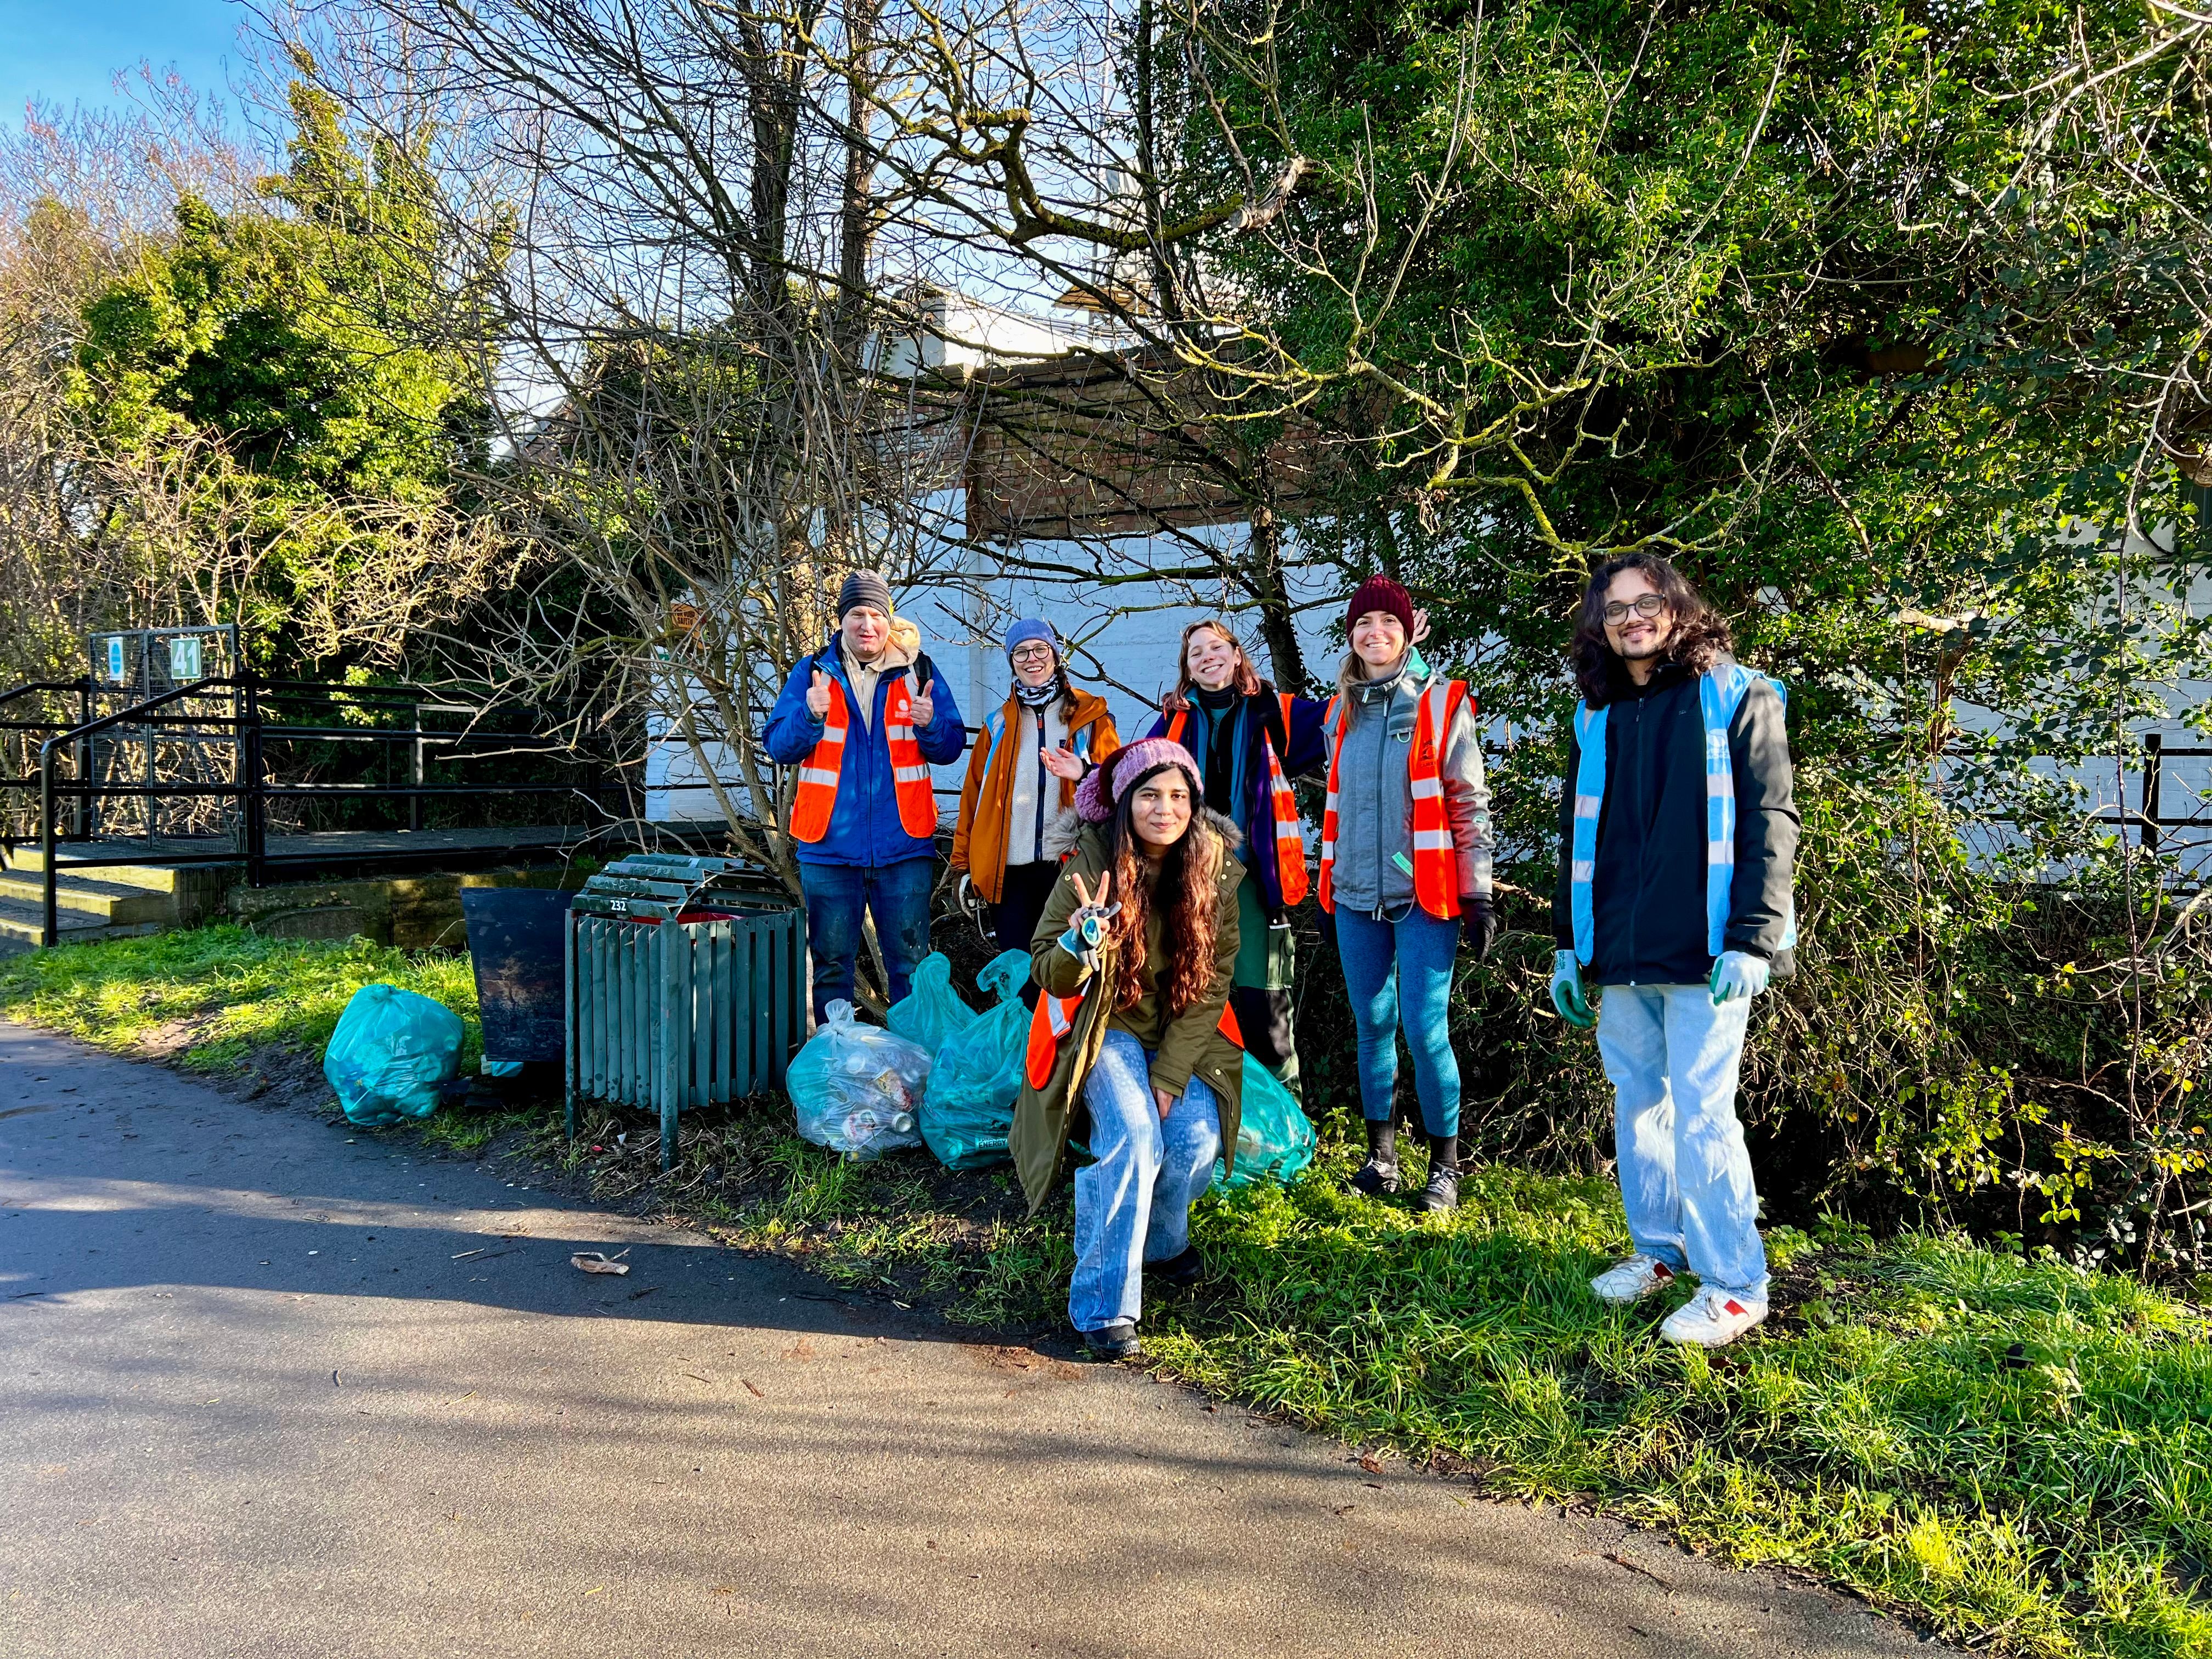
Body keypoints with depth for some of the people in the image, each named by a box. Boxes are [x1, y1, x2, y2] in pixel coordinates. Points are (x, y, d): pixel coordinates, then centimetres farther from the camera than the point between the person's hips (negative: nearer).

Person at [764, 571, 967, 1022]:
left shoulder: (918, 671, 5)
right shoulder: (813, 672, 5)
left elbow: (951, 748, 4)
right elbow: (777, 747, -1)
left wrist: (930, 724, -18)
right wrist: (810, 715, -20)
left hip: (904, 847, 0)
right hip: (830, 846, 0)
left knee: (911, 964, 5)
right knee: (831, 963, 8)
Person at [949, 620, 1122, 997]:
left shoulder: (1090, 715, 7)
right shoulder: (999, 723, 15)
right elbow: (974, 795, 15)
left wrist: (1084, 773, -21)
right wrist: (964, 861, 9)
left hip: (1072, 863, -2)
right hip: (1013, 867, 2)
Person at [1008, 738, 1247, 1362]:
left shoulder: (1216, 870, -11)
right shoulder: (1091, 865, -19)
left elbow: (1215, 979, -7)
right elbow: (1048, 975, -17)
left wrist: (1170, 1075, -13)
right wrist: (1083, 939, -41)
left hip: (1182, 1031, 3)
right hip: (1106, 1025, -3)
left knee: (1196, 1138, -18)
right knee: (1133, 1136, -25)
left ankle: (1162, 1241, 16)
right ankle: (1102, 1307, -14)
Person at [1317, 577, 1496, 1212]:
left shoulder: (1441, 702, -2)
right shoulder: (1342, 711, 11)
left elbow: (1470, 803, -3)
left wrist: (1478, 895, -7)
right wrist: (1329, 882, 16)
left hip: (1423, 897, -4)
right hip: (1356, 898, 4)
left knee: (1425, 1030, -6)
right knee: (1372, 1027, 9)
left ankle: (1444, 1166, 8)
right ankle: (1381, 1155, 21)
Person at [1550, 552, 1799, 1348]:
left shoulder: (1734, 698, -2)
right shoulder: (1597, 717, 14)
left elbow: (1769, 824, -8)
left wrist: (1753, 941, -16)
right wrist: (1568, 945, 14)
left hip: (1702, 953, -6)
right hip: (1619, 956, 6)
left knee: (1700, 1111, -5)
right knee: (1637, 1102, 13)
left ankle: (1735, 1284, 7)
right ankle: (1659, 1250, 27)